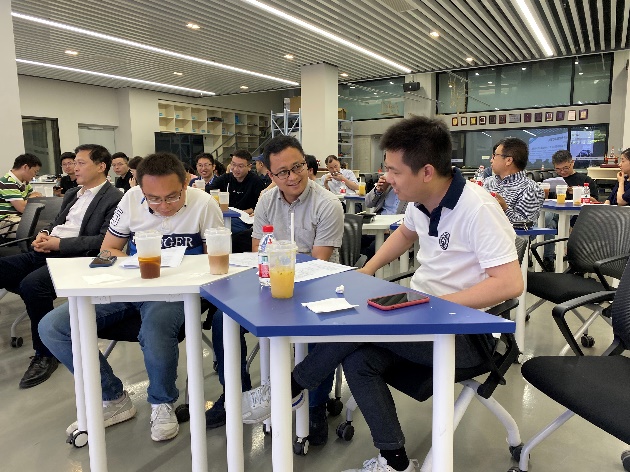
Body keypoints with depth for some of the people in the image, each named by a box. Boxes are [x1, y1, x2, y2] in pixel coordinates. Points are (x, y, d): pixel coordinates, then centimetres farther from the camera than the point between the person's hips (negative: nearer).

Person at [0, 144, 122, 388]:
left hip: (77, 258, -9)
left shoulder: (114, 199, -6)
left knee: (31, 284, -31)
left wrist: (59, 243, -18)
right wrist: (44, 234, 3)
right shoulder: (72, 194, 22)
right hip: (47, 253, 9)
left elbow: (105, 241, -16)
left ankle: (45, 354, -12)